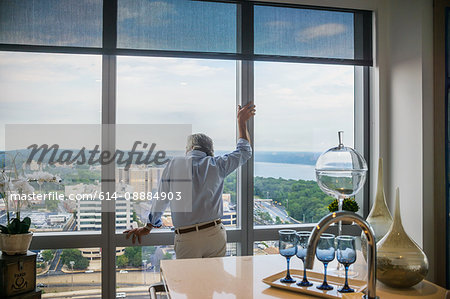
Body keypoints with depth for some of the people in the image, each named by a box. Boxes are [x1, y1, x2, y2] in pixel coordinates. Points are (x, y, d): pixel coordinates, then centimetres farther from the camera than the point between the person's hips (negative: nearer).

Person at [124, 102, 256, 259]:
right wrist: (242, 122, 28)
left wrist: (148, 227, 22)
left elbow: (160, 200, 8)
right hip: (215, 234, 2)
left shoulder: (173, 165, -1)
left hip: (186, 239, -1)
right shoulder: (216, 165, 1)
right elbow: (244, 151, 17)